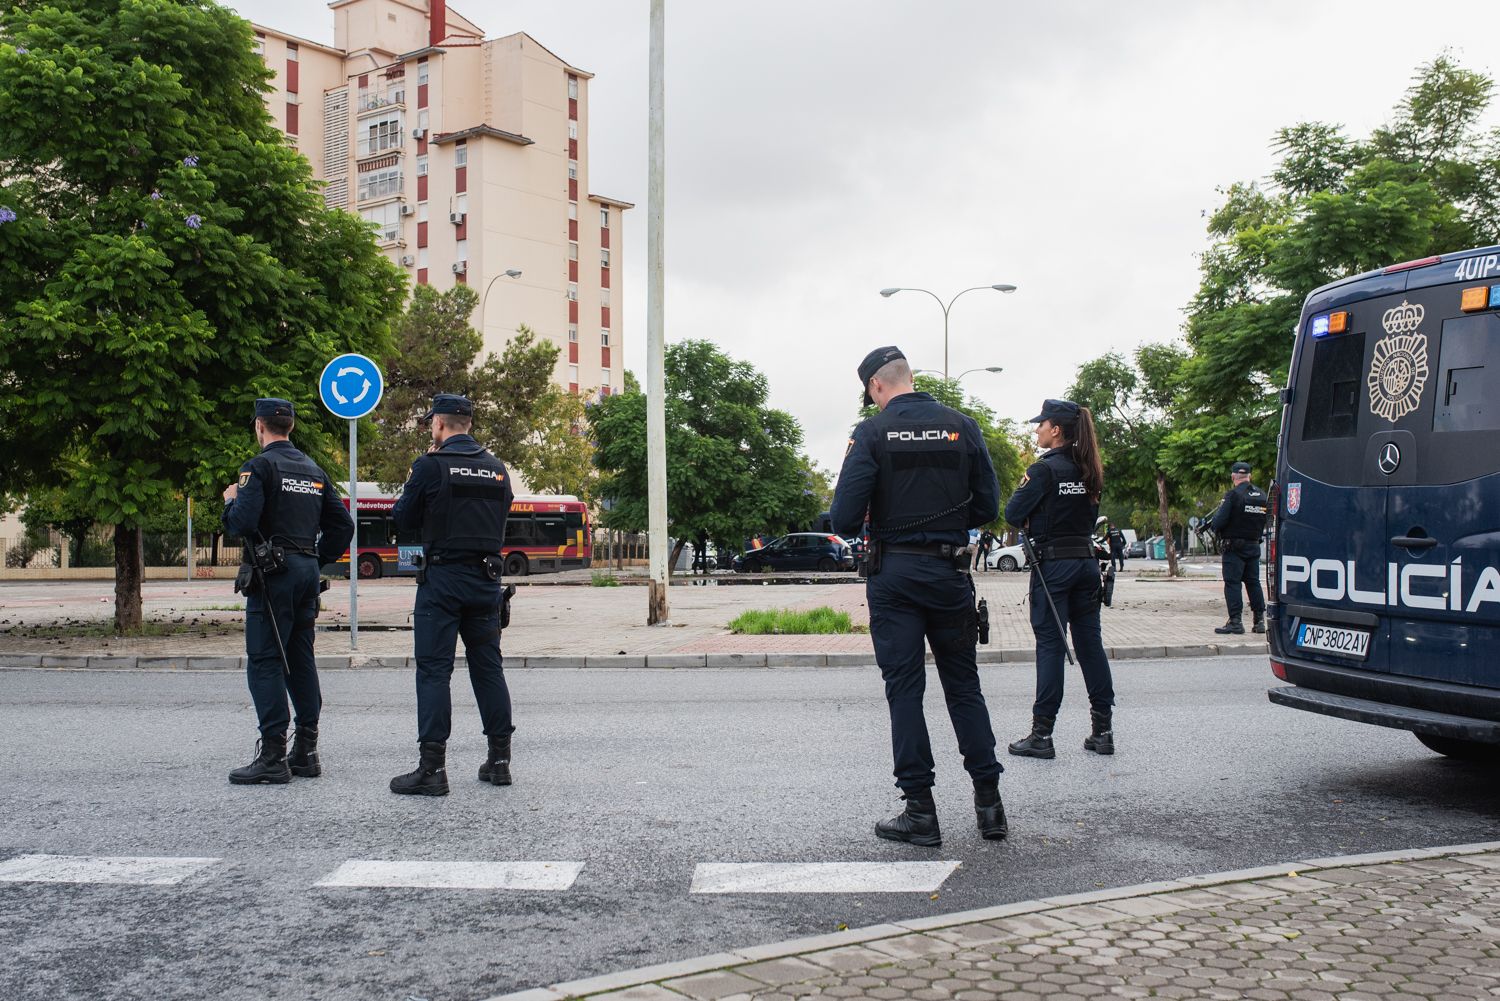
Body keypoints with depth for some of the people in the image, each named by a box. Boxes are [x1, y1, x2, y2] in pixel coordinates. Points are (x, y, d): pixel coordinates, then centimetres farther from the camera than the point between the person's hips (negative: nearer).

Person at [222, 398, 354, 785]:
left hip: (272, 574, -7)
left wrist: (231, 501, 1)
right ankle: (306, 752, 15)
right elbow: (343, 524, 13)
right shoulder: (314, 470, 15)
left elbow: (242, 522, -19)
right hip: (307, 572, 7)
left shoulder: (259, 467, -8)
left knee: (264, 662, -5)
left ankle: (273, 756, -8)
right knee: (301, 661, 12)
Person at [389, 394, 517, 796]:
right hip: (487, 581, 5)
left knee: (433, 670, -2)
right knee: (488, 667, 12)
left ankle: (432, 767, -5)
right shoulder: (497, 469, 8)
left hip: (442, 579, -5)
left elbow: (403, 518, -1)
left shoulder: (430, 466, -9)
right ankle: (499, 759, 16)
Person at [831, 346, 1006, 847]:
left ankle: (920, 811, 5)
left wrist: (851, 528, 10)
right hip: (950, 573, 3)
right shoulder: (962, 427, 3)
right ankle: (988, 801, 13)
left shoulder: (873, 433, -7)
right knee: (964, 685, 13)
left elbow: (845, 518, -13)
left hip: (894, 574, -3)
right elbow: (987, 509, 4)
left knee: (904, 689, 4)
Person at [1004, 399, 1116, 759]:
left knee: (1050, 645, -3)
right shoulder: (1089, 471, 9)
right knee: (1090, 642, 10)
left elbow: (1013, 513, -13)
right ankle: (1103, 731, 14)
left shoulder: (1044, 469, -12)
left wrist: (1031, 521, 7)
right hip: (1087, 562, 6)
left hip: (1053, 564, -6)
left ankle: (1041, 735, 1)